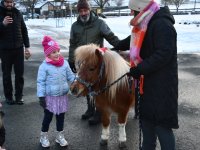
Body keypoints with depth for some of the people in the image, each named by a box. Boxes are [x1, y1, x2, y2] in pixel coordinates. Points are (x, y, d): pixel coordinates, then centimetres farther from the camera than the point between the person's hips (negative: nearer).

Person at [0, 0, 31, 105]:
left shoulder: (17, 13, 5)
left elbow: (24, 30, 9)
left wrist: (27, 47, 6)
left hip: (18, 48, 2)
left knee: (19, 74, 5)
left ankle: (19, 96, 16)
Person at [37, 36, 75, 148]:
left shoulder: (65, 63, -3)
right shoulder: (44, 66, -14)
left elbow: (70, 76, 6)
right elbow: (40, 82, -11)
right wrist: (41, 97, -12)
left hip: (63, 96, 4)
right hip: (50, 97, -3)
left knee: (61, 116, 16)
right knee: (48, 117, 11)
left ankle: (60, 136, 34)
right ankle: (44, 136, 31)